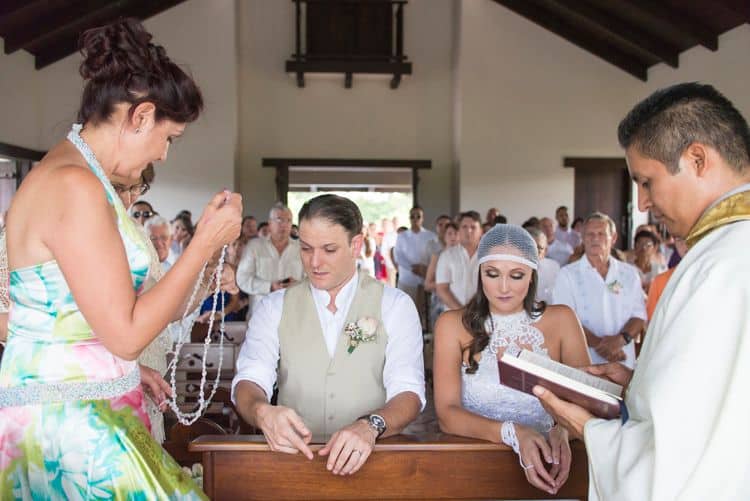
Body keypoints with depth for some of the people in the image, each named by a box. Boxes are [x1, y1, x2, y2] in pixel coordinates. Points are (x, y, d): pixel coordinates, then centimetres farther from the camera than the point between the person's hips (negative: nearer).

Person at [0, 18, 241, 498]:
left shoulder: (66, 173, 8)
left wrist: (129, 369, 18)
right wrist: (205, 244, -16)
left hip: (86, 406, 9)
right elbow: (125, 333, -20)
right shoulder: (74, 185, -21)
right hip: (68, 420, -9)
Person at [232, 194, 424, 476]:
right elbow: (249, 380, -3)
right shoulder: (274, 307, 8)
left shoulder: (395, 305, 4)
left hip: (372, 456, 0)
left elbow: (408, 392, -5)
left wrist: (370, 426, -25)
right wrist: (263, 413, -25)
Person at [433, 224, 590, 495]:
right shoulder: (453, 325, -4)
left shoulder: (561, 320, 1)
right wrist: (512, 434, -26)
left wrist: (563, 431, -23)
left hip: (545, 460, 1)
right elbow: (447, 413, -11)